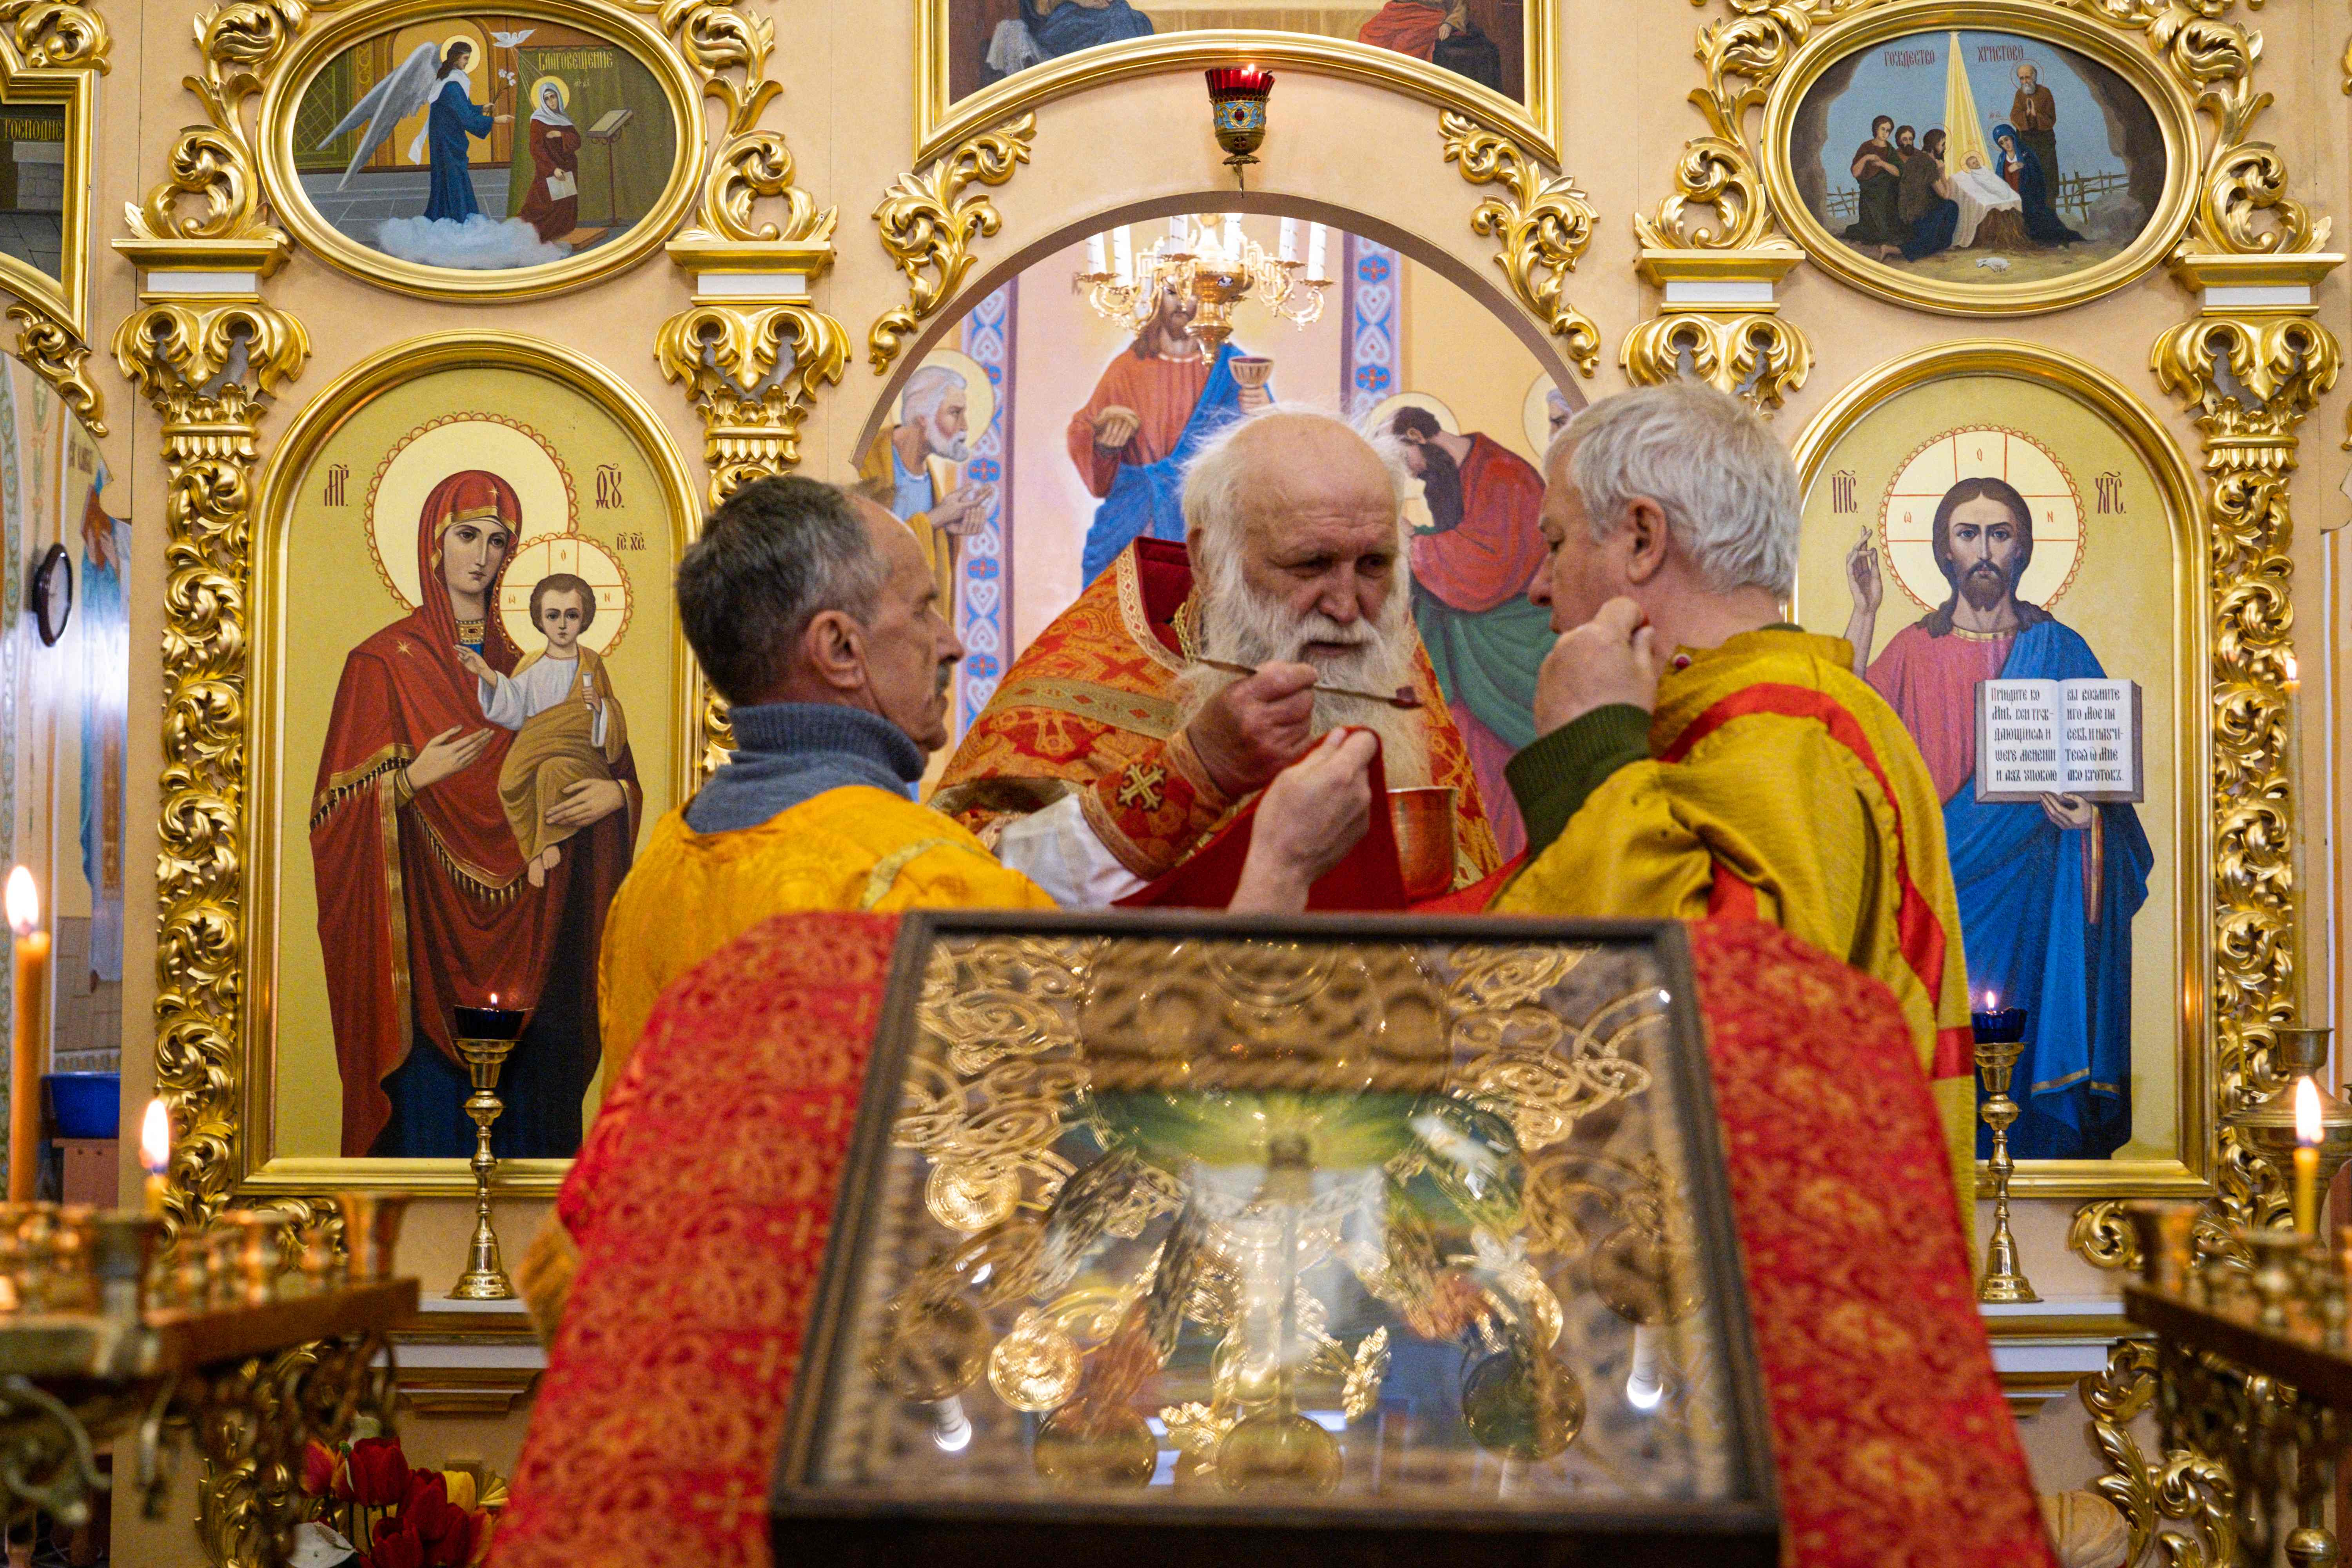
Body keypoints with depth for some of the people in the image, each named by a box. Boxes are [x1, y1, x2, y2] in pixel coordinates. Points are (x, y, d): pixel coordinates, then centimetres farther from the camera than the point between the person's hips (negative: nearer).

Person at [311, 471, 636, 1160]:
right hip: (430, 931, -3)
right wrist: (413, 778, -18)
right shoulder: (385, 662, 2)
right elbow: (337, 806, -1)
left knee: (526, 1100, 2)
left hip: (524, 938, 3)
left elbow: (610, 762, 16)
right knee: (432, 1100, -6)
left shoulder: (529, 663, 12)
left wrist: (615, 794, -6)